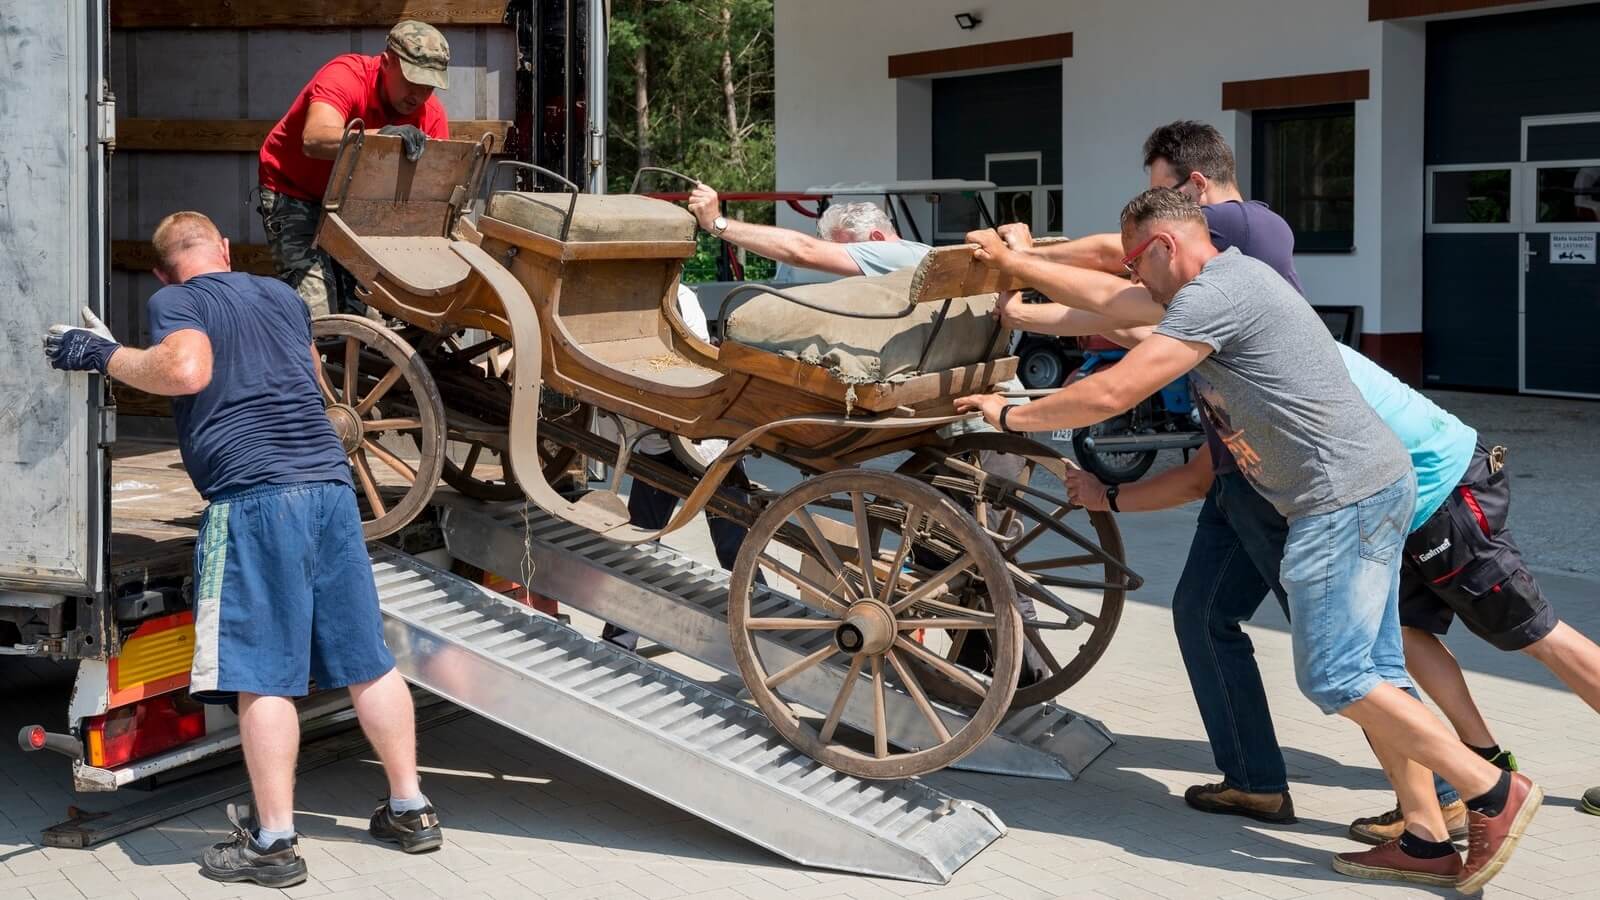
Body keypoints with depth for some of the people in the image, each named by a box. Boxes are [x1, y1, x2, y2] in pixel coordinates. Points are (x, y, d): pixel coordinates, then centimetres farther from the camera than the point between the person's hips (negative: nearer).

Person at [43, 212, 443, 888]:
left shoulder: (175, 302, 3)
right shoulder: (284, 295, 22)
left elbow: (187, 370, -17)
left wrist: (105, 357, -3)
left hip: (255, 496, -6)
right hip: (331, 483, 6)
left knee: (263, 675, -3)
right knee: (367, 660, 11)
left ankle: (275, 842, 0)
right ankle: (410, 811, 19)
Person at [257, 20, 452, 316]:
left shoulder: (431, 114, -14)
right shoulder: (345, 76, -29)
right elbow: (315, 140, -47)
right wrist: (382, 134, -61)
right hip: (295, 191, -5)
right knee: (317, 308, -19)